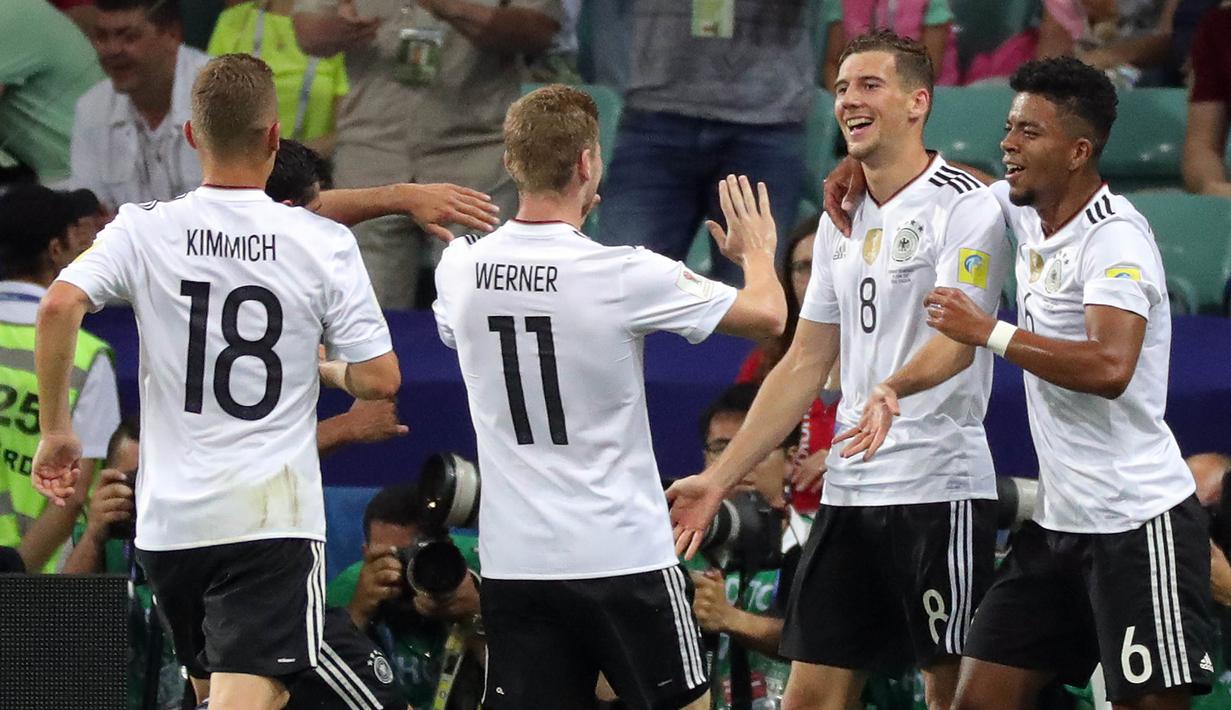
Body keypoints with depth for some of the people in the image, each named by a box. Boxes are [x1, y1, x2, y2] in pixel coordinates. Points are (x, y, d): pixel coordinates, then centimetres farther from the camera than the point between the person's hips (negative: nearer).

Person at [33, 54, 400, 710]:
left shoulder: (144, 230, 0)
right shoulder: (324, 243, -4)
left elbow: (59, 307, -15)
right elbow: (379, 380, -5)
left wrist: (55, 431, -3)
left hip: (170, 516, 3)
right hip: (273, 519, -3)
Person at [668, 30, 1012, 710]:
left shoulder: (965, 206, -7)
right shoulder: (842, 223, 17)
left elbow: (958, 337, -21)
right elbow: (805, 364, 21)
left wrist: (894, 388, -41)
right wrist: (718, 479, 16)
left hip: (939, 487, -7)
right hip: (848, 493, 7)